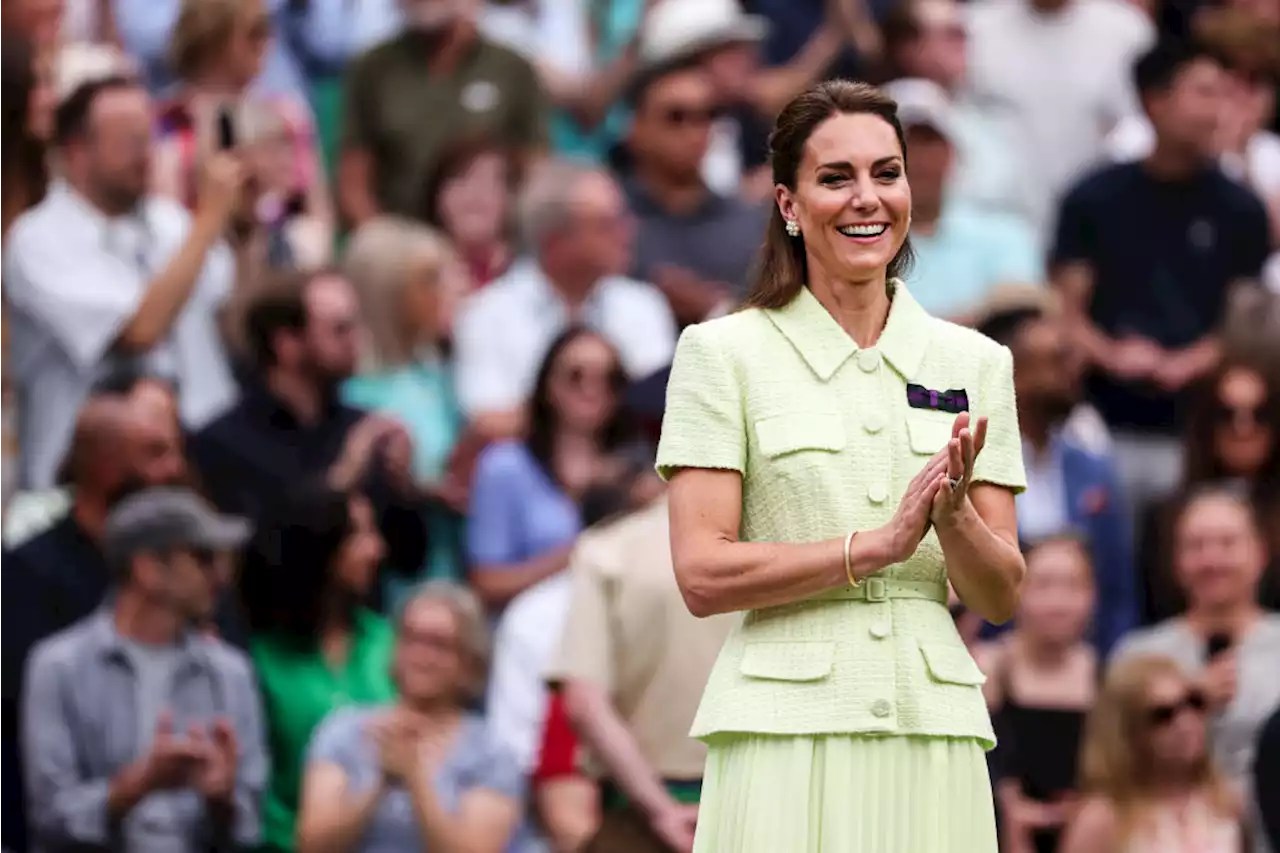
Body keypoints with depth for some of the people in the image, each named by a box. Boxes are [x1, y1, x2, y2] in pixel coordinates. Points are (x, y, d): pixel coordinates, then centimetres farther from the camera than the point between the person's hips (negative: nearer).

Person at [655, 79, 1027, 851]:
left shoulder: (975, 363, 11)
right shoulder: (723, 353, 2)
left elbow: (1002, 596, 9)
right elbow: (703, 574, -6)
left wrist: (953, 518, -11)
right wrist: (880, 544, -14)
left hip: (935, 733, 3)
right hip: (786, 732, -3)